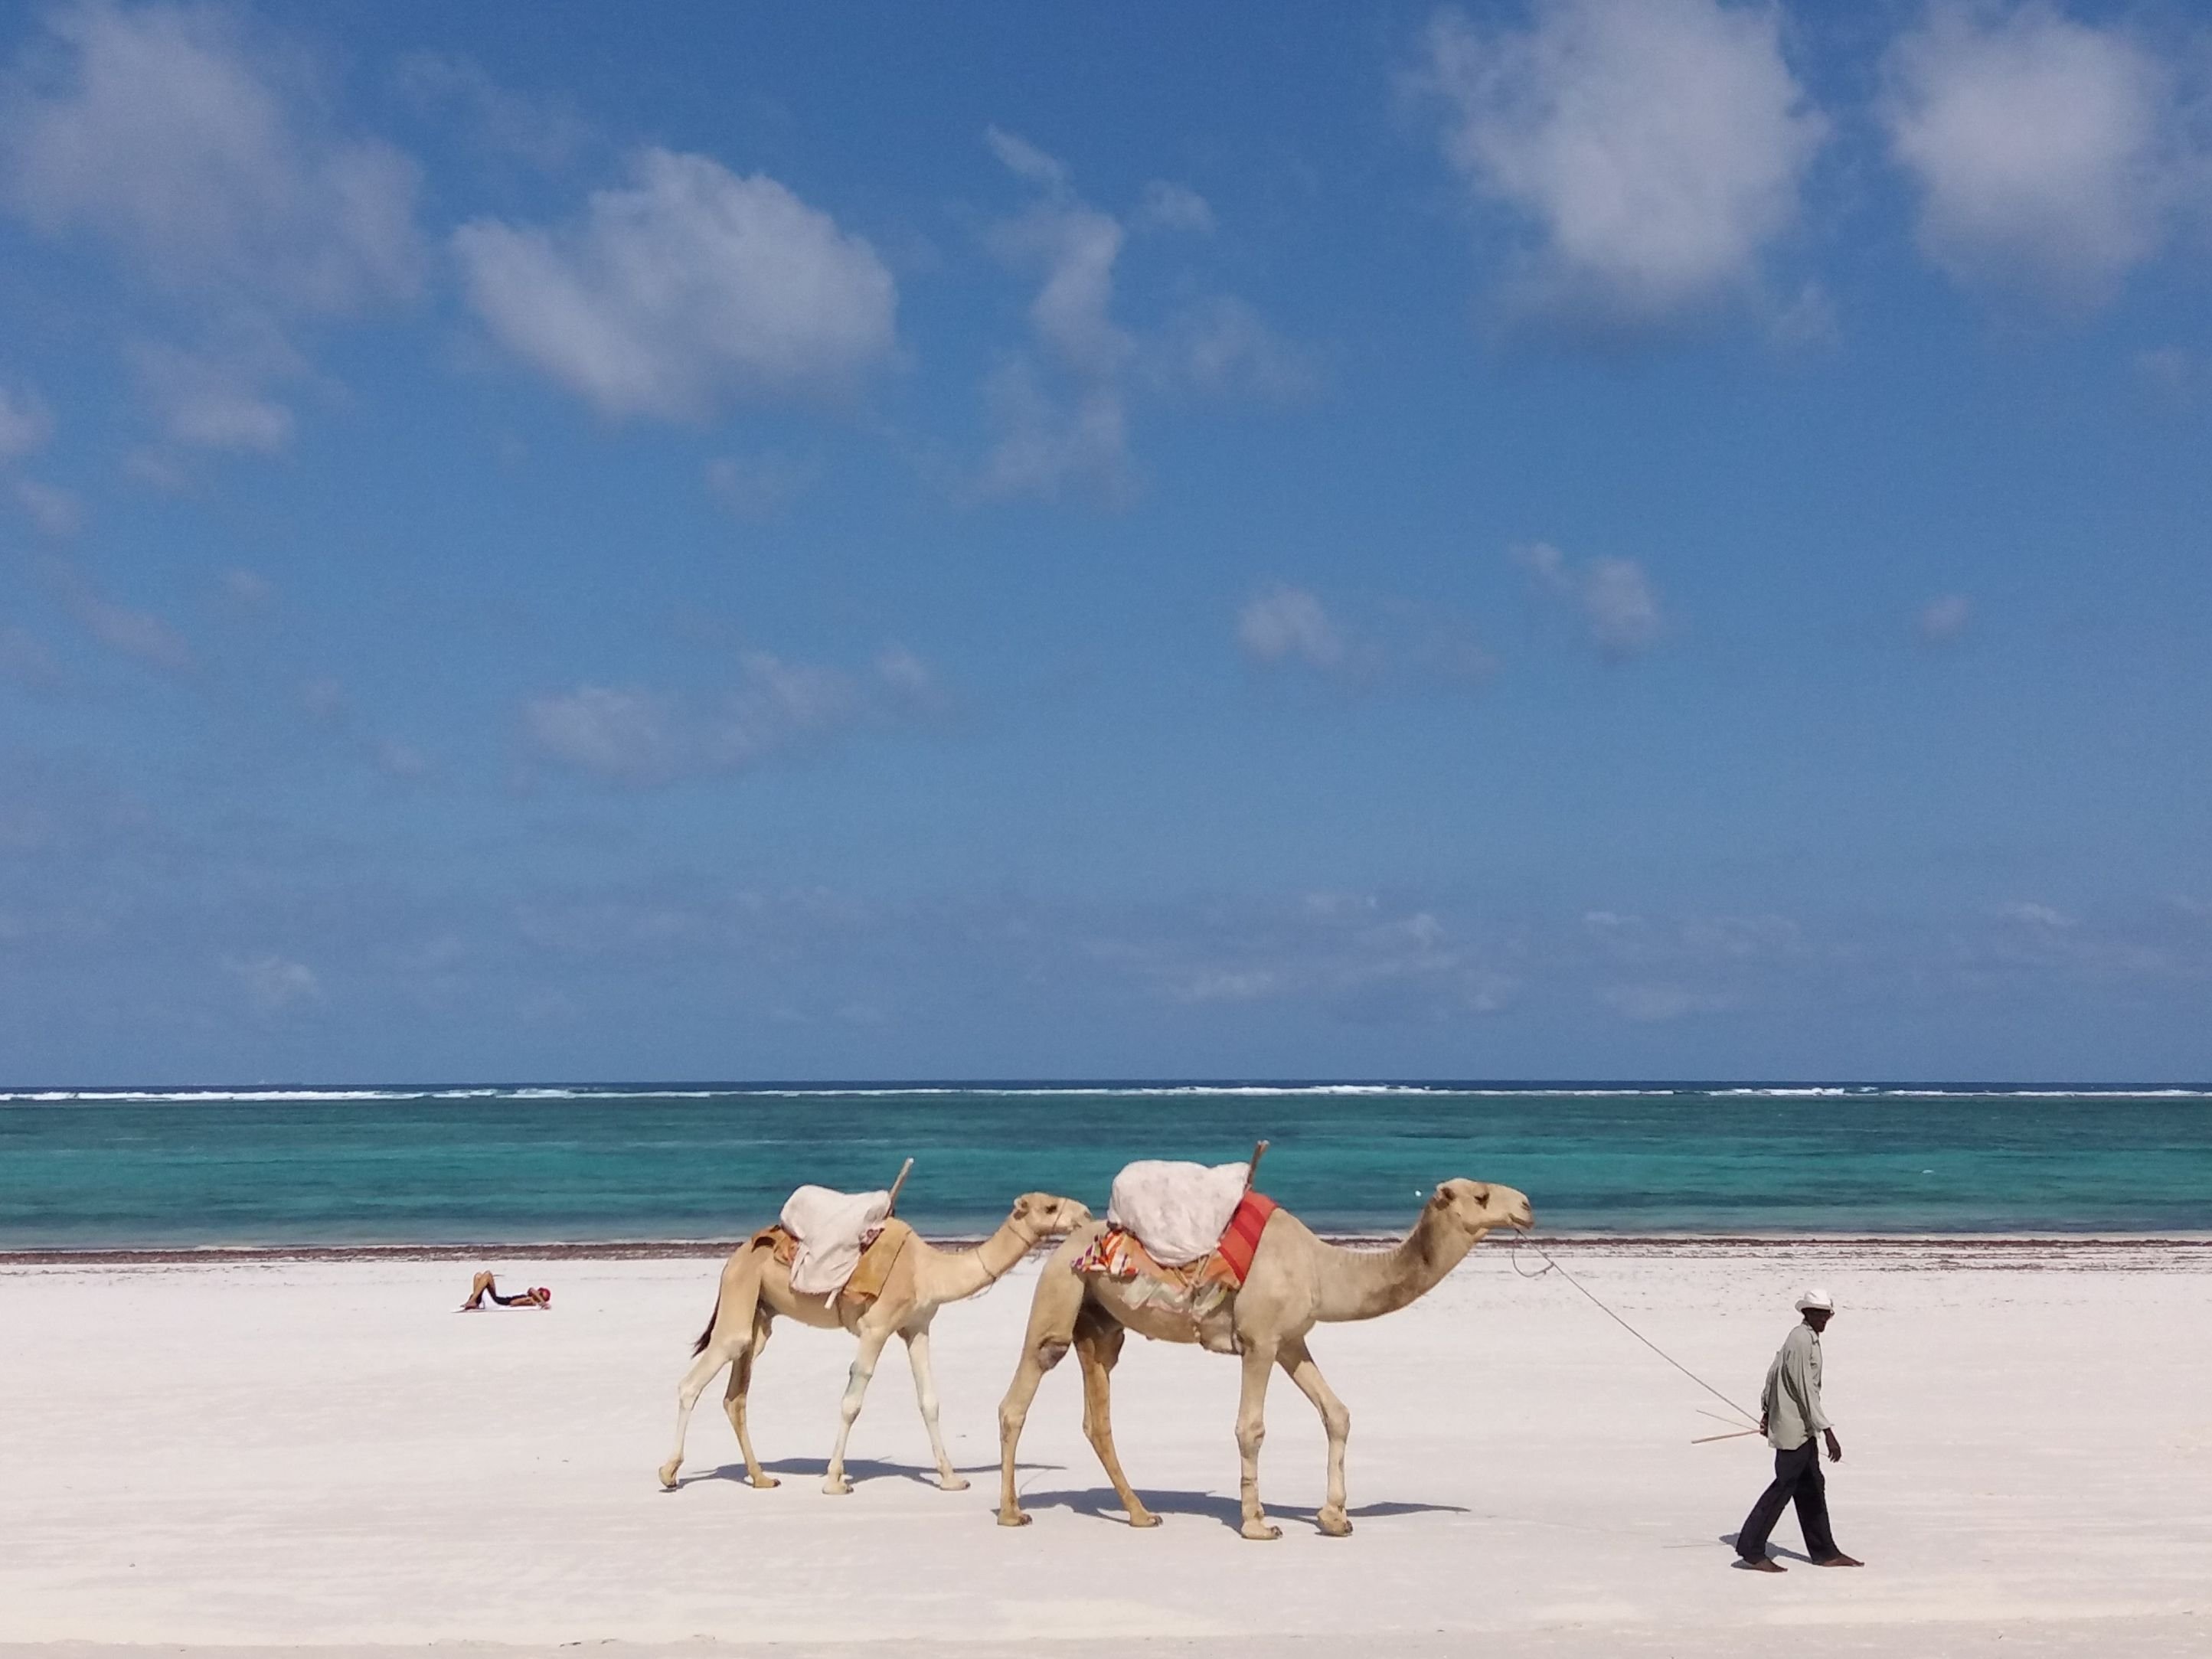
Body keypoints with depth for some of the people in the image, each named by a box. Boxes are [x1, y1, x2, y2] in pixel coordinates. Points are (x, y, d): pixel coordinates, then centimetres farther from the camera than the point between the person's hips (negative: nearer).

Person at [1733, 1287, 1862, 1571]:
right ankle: (1751, 1551, -2)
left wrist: (1767, 1410, 32)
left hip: (1803, 1430, 10)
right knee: (1784, 1486, -6)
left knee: (1812, 1489, 14)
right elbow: (1806, 1391, -22)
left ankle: (1825, 1552, 21)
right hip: (1794, 1428, -10)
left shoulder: (1805, 1338, 13)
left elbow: (1773, 1373, 22)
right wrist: (1828, 1432, -23)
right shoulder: (1801, 1342, -18)